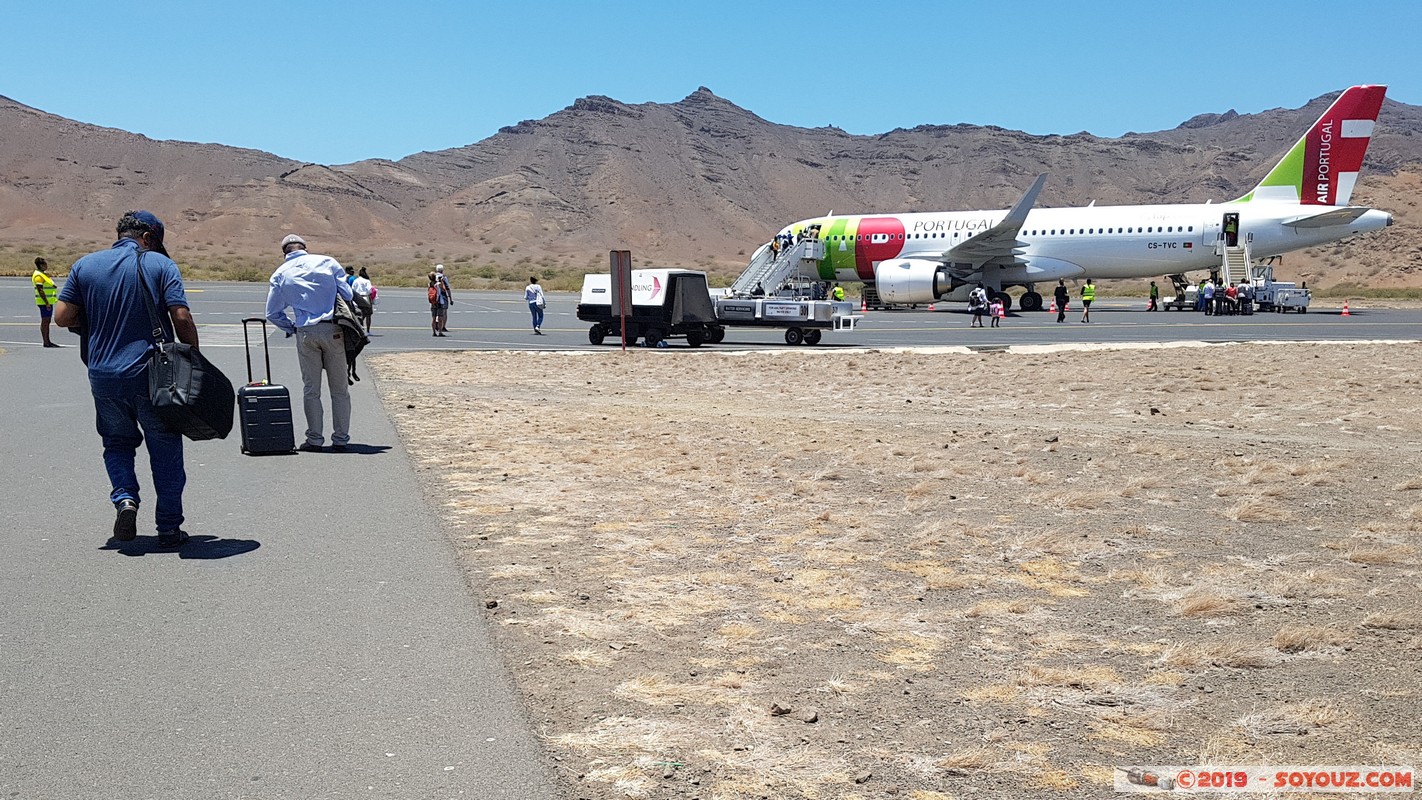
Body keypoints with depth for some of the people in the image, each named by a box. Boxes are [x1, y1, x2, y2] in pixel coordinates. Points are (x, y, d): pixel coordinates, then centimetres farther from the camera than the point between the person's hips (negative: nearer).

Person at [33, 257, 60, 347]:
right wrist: (47, 303, -24)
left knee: (47, 322, 12)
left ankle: (48, 341, 16)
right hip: (44, 302, -10)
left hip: (48, 301, 10)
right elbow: (40, 290, -20)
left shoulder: (42, 274, 17)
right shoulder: (38, 275, -14)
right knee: (45, 321, -8)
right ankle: (46, 342, -7)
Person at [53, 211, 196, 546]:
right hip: (152, 376, -3)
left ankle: (124, 497, -2)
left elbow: (62, 317, 2)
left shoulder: (85, 265, 6)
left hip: (103, 377, 3)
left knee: (117, 442, 23)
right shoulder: (161, 265, -4)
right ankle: (169, 528, 11)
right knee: (165, 450, 9)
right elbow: (182, 318, -12)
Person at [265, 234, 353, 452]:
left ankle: (315, 439, 9)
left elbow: (272, 313, 10)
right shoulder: (327, 262, 4)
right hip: (334, 330, 0)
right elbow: (348, 294, 2)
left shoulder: (280, 274, 7)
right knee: (339, 389, 7)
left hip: (306, 334, 1)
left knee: (311, 389, 9)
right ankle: (340, 439, 10)